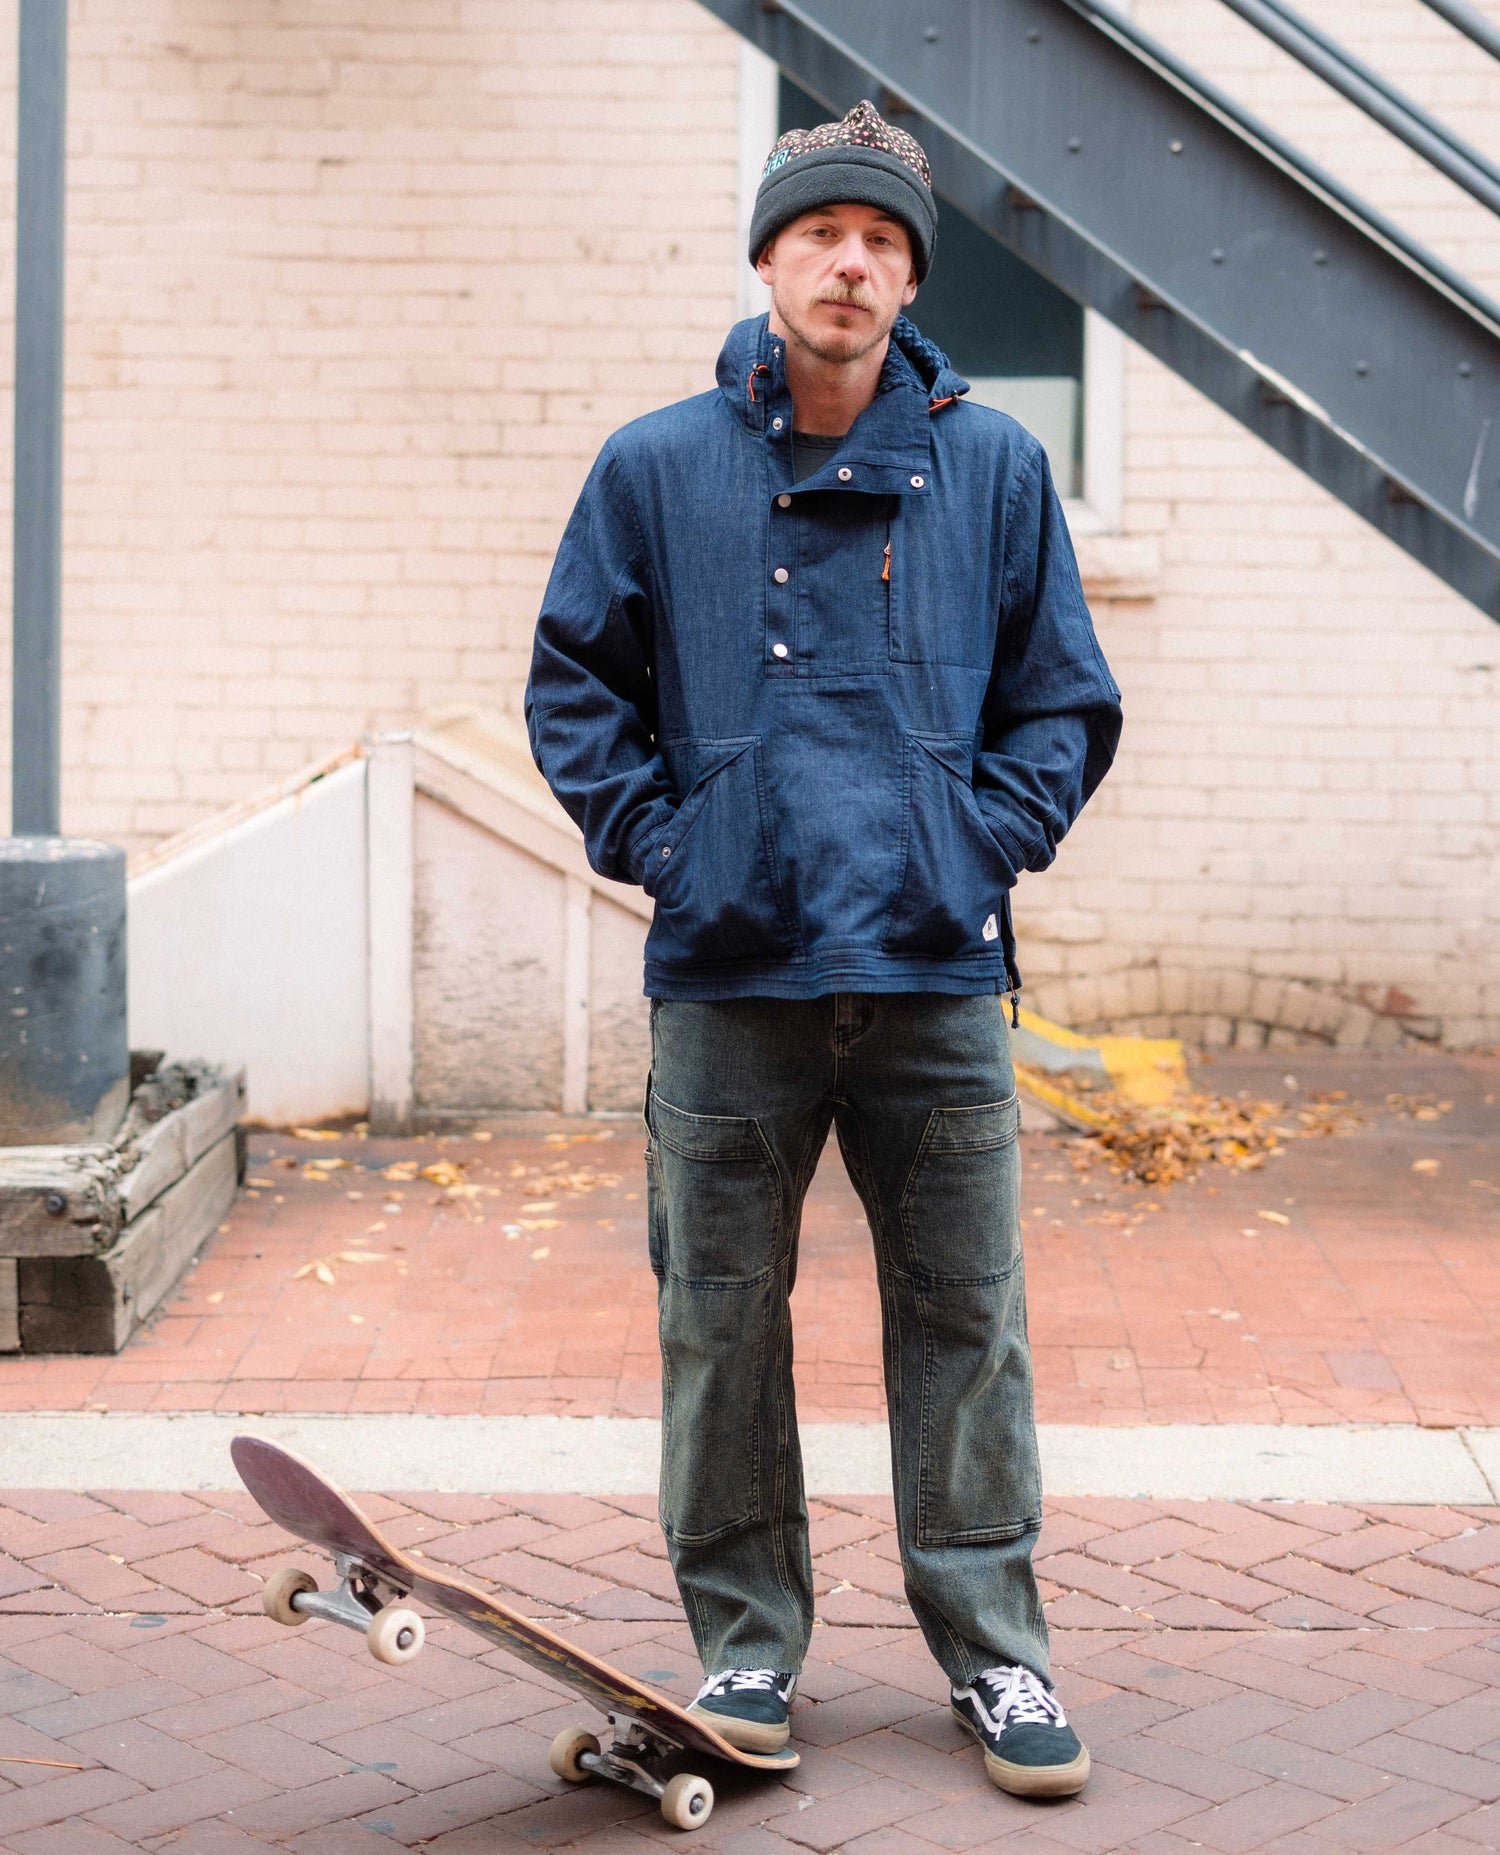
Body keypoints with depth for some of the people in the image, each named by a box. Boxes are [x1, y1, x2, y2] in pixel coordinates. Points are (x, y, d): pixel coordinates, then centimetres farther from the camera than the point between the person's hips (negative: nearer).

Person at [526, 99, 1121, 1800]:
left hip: (937, 972, 0)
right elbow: (574, 682, 11)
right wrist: (655, 842, 0)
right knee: (722, 1322, 6)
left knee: (965, 1320, 5)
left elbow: (1065, 700, 12)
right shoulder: (655, 469, 5)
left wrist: (985, 842, 0)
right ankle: (744, 1639, 21)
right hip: (728, 973, 0)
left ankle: (993, 1648, 17)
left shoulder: (993, 469, 7)